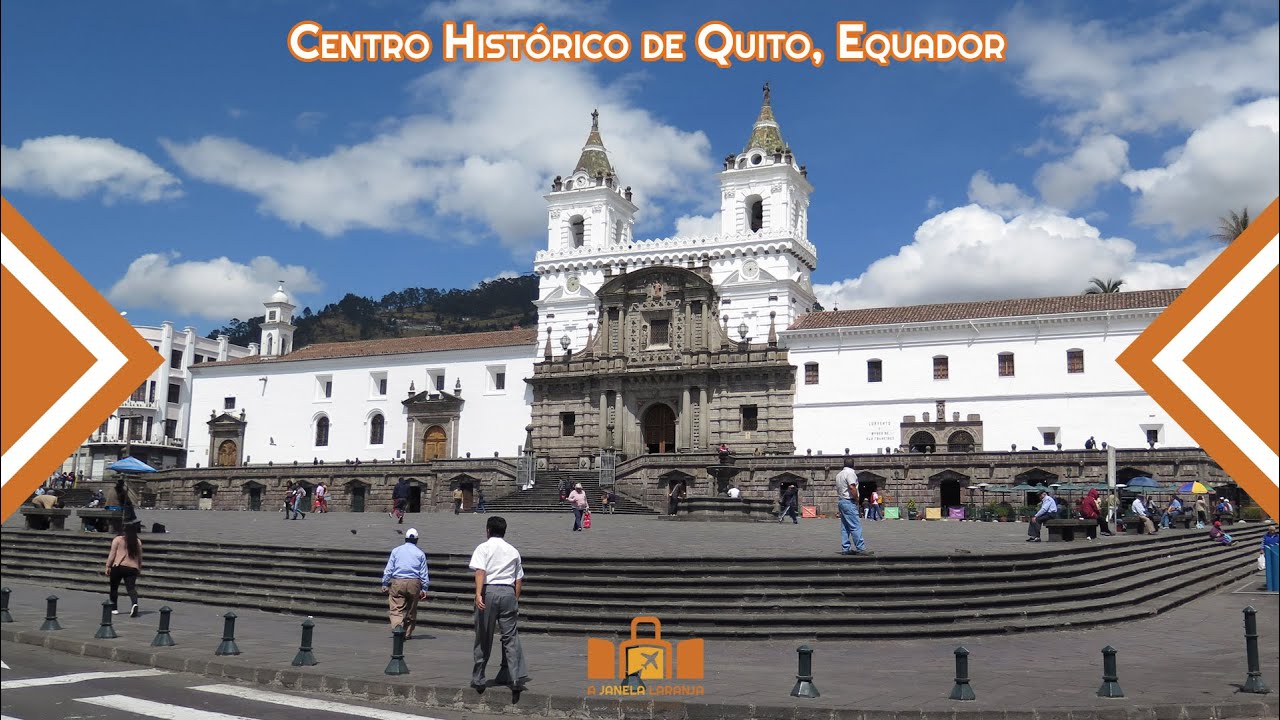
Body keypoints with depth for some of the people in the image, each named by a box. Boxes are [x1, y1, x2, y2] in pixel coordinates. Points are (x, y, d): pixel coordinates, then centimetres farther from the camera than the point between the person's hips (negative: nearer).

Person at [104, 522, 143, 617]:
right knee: (131, 588, -4)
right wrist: (139, 569, 25)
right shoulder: (138, 542, 11)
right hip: (132, 568, 2)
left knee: (114, 588, 15)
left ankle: (114, 608, 20)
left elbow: (112, 554, -3)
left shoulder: (117, 539, 2)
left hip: (118, 567, -2)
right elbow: (140, 557, 16)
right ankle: (135, 603, -30)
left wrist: (108, 566, 2)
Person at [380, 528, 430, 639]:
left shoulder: (396, 551, 7)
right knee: (411, 610, 13)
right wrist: (424, 589, 8)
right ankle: (407, 633, 18)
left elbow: (388, 569, 5)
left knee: (396, 607, -4)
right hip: (414, 583, 1)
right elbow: (424, 573, 5)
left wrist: (384, 584, 10)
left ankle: (397, 625, -30)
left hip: (397, 582, -1)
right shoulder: (420, 554, 6)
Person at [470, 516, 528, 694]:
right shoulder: (513, 551, 16)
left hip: (489, 591, -2)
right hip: (508, 592, 2)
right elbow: (519, 580, 13)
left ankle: (478, 679, 16)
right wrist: (515, 601, 17)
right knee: (511, 636, 3)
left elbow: (480, 571, -11)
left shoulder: (483, 547, 5)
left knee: (483, 638, 7)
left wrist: (478, 593, -21)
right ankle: (518, 677, -7)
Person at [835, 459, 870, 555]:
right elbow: (852, 487, -21)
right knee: (855, 526, -9)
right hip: (849, 502, -9)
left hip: (841, 501, 9)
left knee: (845, 527, 9)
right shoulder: (850, 473, -11)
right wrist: (856, 499, -10)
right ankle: (860, 548, -11)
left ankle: (845, 549, 8)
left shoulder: (839, 474, 17)